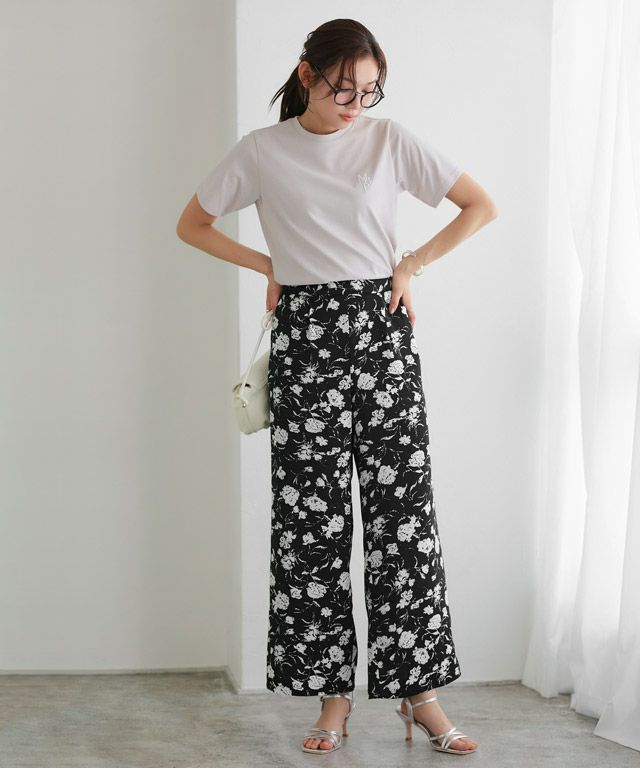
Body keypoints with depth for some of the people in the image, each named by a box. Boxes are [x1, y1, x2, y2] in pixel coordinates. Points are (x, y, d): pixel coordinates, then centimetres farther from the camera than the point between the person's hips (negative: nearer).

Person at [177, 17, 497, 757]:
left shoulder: (391, 140, 5)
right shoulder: (262, 151, 4)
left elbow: (481, 206, 9)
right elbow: (192, 225, 14)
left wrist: (413, 263, 3)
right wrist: (269, 265, 5)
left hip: (382, 333, 1)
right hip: (305, 341, 0)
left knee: (404, 510, -3)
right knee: (312, 518, -1)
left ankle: (419, 690, 5)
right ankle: (331, 692, 9)